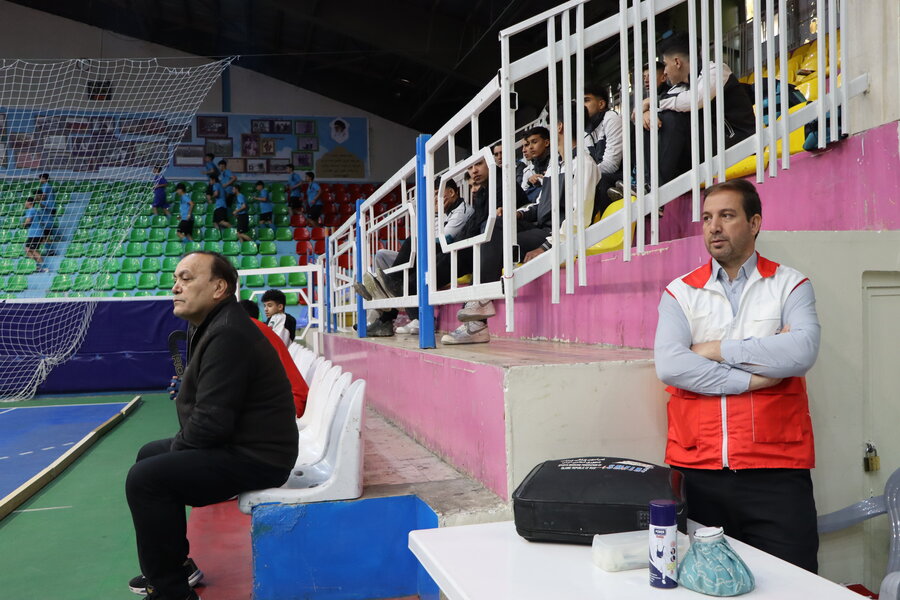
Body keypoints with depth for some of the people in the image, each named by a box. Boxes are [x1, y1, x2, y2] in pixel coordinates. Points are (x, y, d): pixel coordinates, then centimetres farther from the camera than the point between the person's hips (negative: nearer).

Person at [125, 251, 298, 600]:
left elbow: (212, 421, -26)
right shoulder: (211, 326, 11)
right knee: (149, 454, 24)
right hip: (239, 443, 11)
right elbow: (208, 410, 15)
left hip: (255, 458, -11)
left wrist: (177, 446, -8)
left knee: (144, 478, -17)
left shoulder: (227, 334, -24)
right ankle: (176, 564, 34)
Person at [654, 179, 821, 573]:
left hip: (776, 470, -1)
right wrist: (754, 377, -10)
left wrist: (717, 349, -8)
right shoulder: (680, 292, 8)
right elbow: (669, 364, -9)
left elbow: (802, 352, -12)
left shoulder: (790, 285, 7)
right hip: (696, 469, 1)